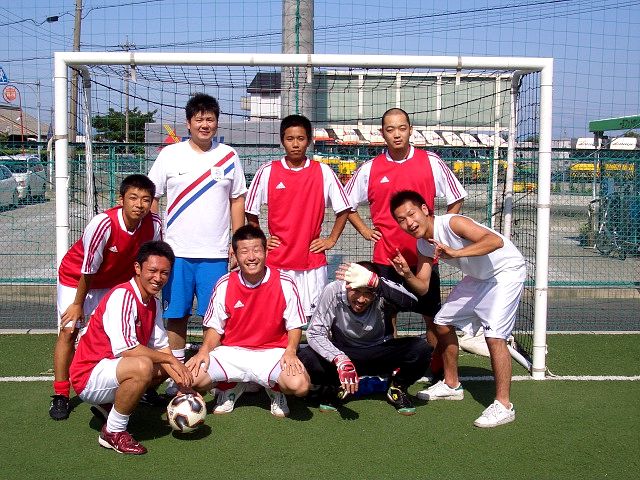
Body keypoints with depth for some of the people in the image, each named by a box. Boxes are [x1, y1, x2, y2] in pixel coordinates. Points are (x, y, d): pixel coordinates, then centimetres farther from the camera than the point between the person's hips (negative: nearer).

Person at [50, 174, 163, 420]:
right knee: (69, 330, -10)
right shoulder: (102, 224, -35)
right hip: (76, 277, -4)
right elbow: (88, 271, -23)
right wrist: (78, 304, -13)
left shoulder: (154, 225, -23)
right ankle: (60, 396, 2)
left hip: (116, 281, 4)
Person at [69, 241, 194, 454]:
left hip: (113, 369, 9)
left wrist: (181, 381, -7)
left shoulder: (153, 303, 8)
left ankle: (108, 404, 15)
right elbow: (126, 349, -28)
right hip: (88, 376, -9)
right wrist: (170, 359, -18)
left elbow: (161, 348, 7)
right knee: (142, 366, -33)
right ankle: (113, 432, -14)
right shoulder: (122, 295, -20)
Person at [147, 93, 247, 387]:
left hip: (215, 253, 0)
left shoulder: (228, 156, 6)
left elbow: (237, 200, 10)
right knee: (176, 315, 5)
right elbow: (151, 198, 7)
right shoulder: (170, 155, 3)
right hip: (176, 251, 0)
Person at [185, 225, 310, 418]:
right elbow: (215, 327, 4)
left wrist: (290, 351, -19)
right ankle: (230, 388, 15)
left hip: (272, 352, -2)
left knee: (299, 385, -30)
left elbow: (294, 326, 0)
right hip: (231, 352, 2)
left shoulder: (284, 284, -8)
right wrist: (204, 351, -14)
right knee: (192, 378, -21)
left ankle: (276, 391, 11)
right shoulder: (224, 285, -3)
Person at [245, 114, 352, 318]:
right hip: (277, 261, 0)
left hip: (313, 261, 0)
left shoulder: (323, 172, 1)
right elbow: (251, 212, 11)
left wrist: (331, 240, 4)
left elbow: (343, 209, 9)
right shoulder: (267, 172, 1)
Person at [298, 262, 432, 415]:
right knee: (305, 359, -30)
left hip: (380, 354, 1)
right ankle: (332, 388, 4)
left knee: (421, 349, -26)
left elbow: (411, 302, -41)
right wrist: (340, 359, -39)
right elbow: (315, 332, -22)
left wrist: (374, 281, -52)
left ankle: (397, 389, 4)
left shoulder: (382, 291, -22)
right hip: (343, 352, 0)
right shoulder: (334, 291, -22)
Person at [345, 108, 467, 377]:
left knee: (432, 316, 6)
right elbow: (347, 203, 15)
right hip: (386, 256, 1)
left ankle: (439, 372, 18)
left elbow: (456, 199, 9)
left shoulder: (431, 162, -1)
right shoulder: (369, 169, 2)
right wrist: (364, 230, 4)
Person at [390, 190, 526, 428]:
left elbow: (496, 240, -43)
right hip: (477, 276, 9)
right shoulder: (423, 245, -4)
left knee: (494, 335, -21)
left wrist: (456, 253, -53)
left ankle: (503, 405, -13)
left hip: (506, 270, -9)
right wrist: (407, 274, -24)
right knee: (443, 323, 13)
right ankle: (451, 385, 30)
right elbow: (422, 287, -3)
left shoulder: (452, 223, -30)